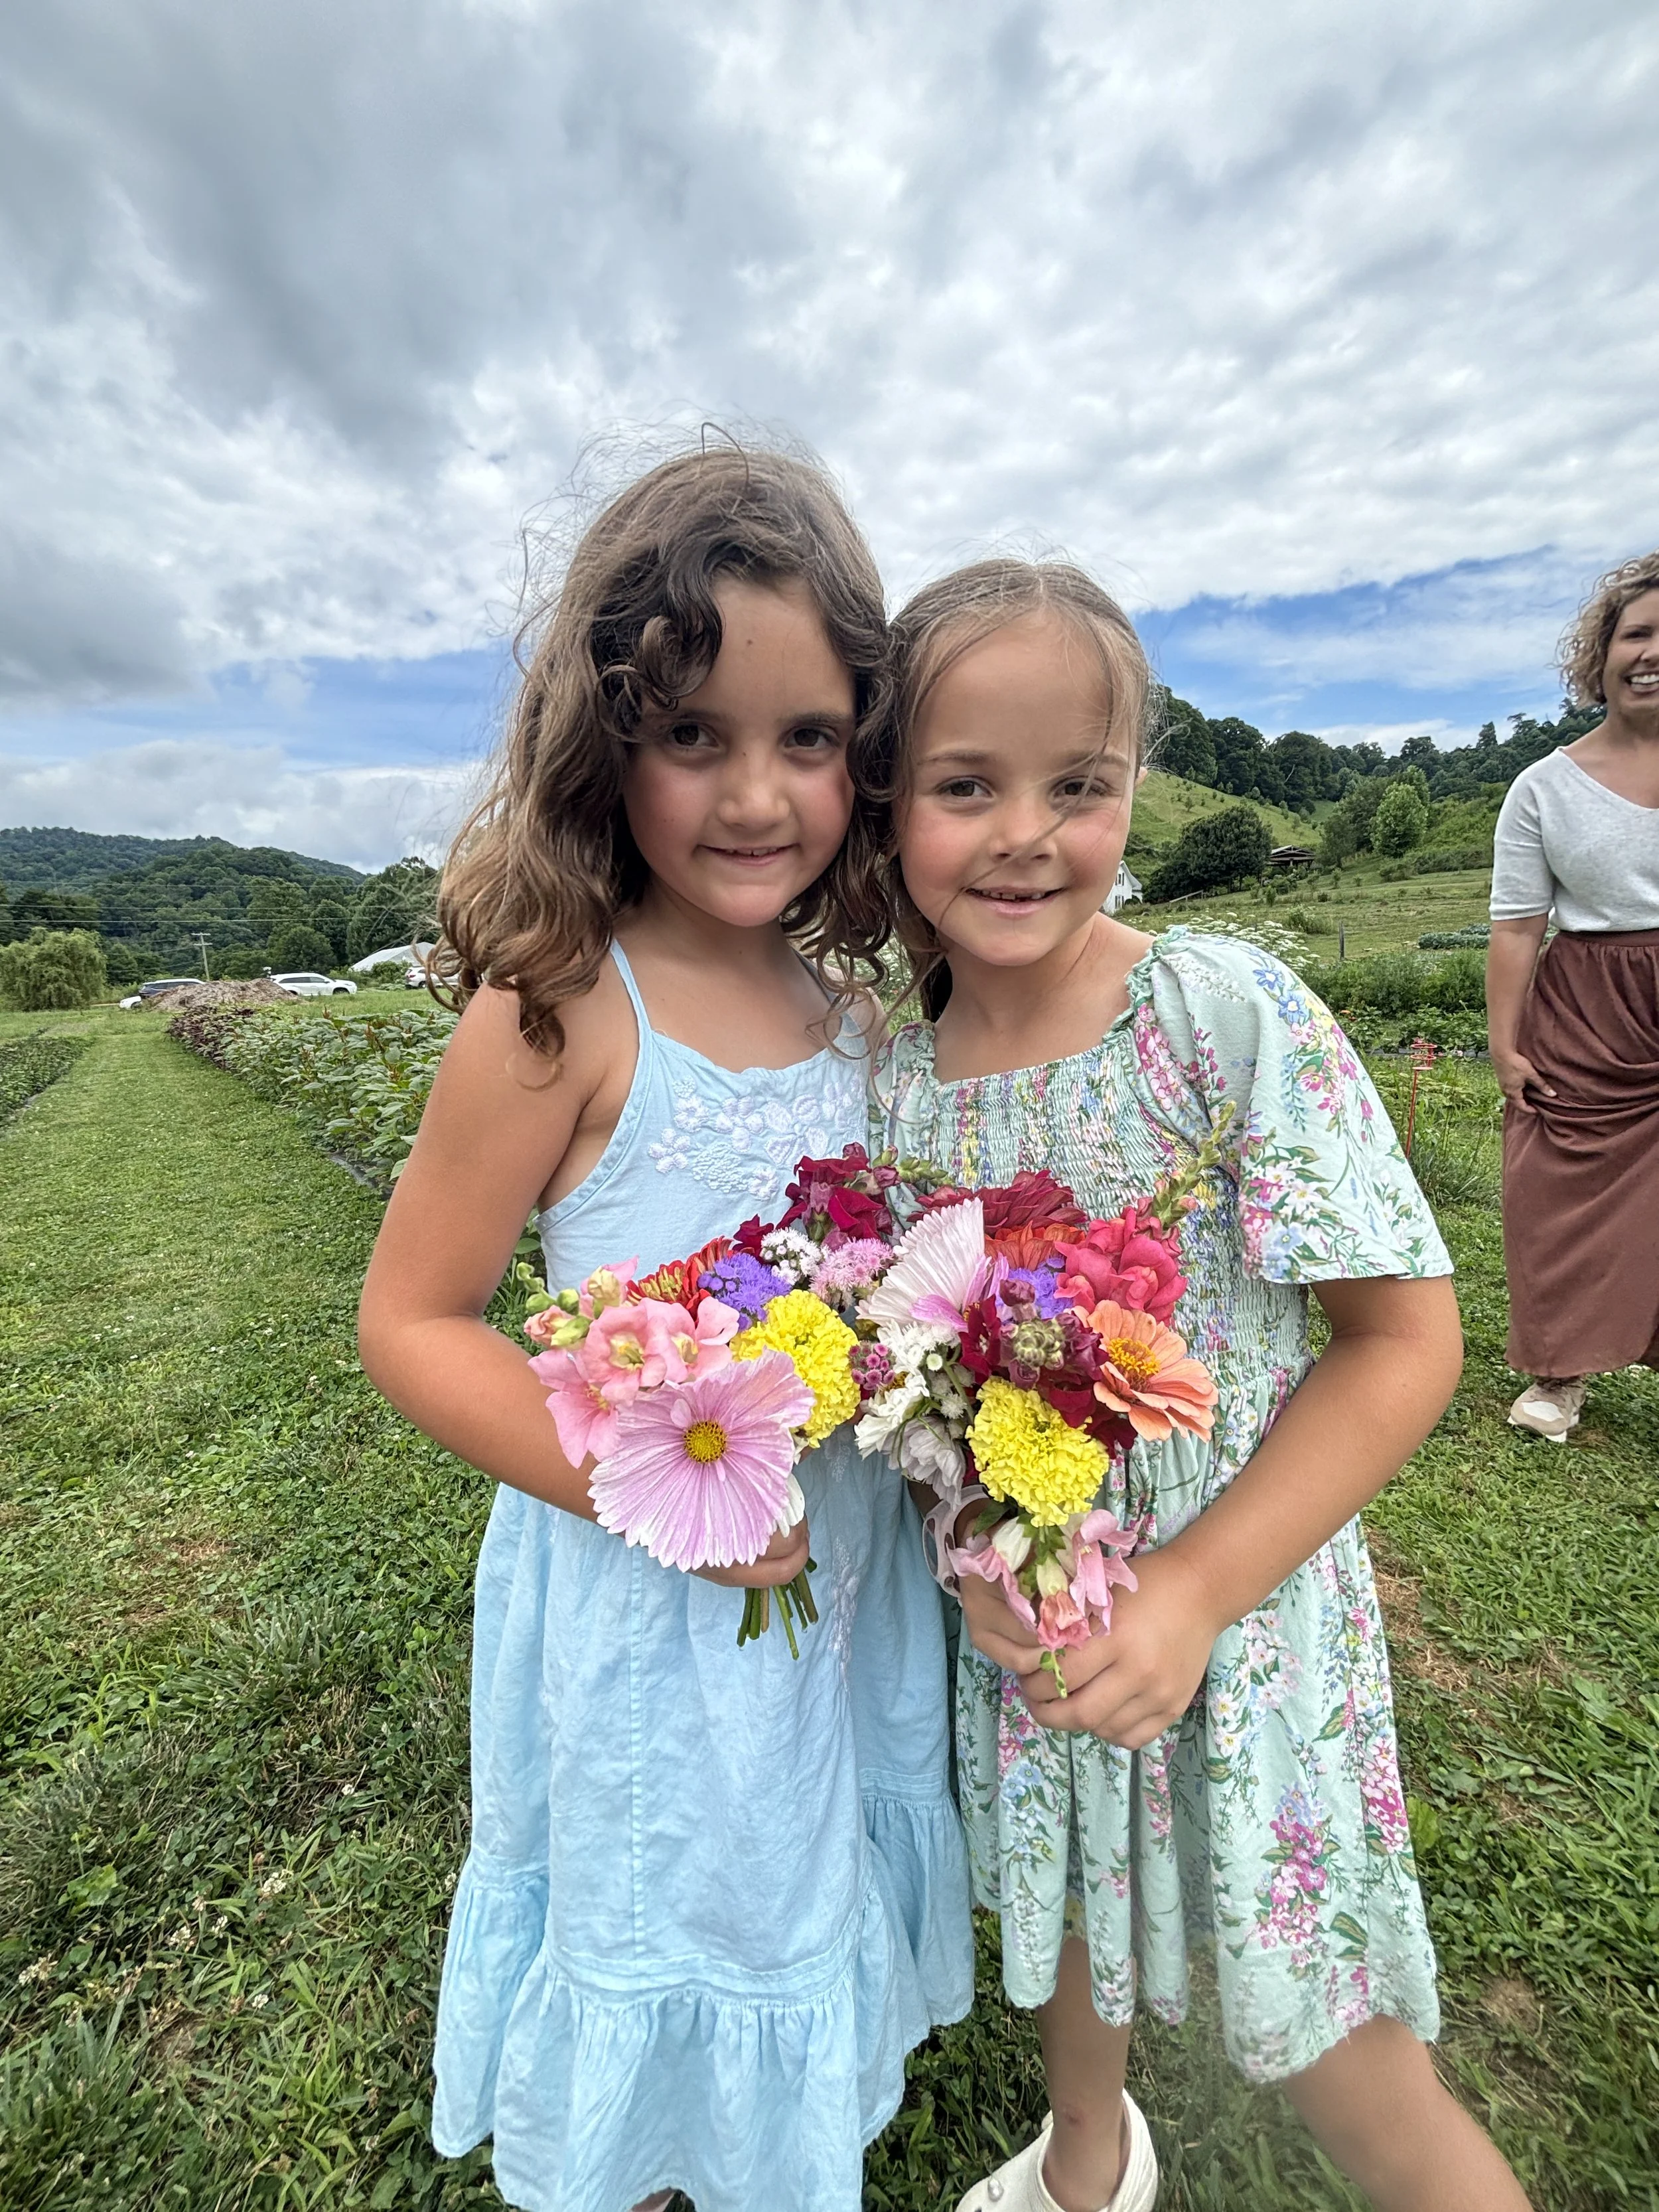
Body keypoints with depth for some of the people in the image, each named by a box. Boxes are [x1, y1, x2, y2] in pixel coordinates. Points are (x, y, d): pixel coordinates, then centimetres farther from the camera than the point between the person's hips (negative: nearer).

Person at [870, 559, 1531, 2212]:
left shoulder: (1232, 1011, -21)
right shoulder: (889, 1077, -10)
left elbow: (1405, 1337, -17)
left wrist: (1196, 1590, -21)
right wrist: (974, 1550, -16)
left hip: (1242, 1599, -4)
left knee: (1315, 2041, 14)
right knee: (1062, 1902, 30)